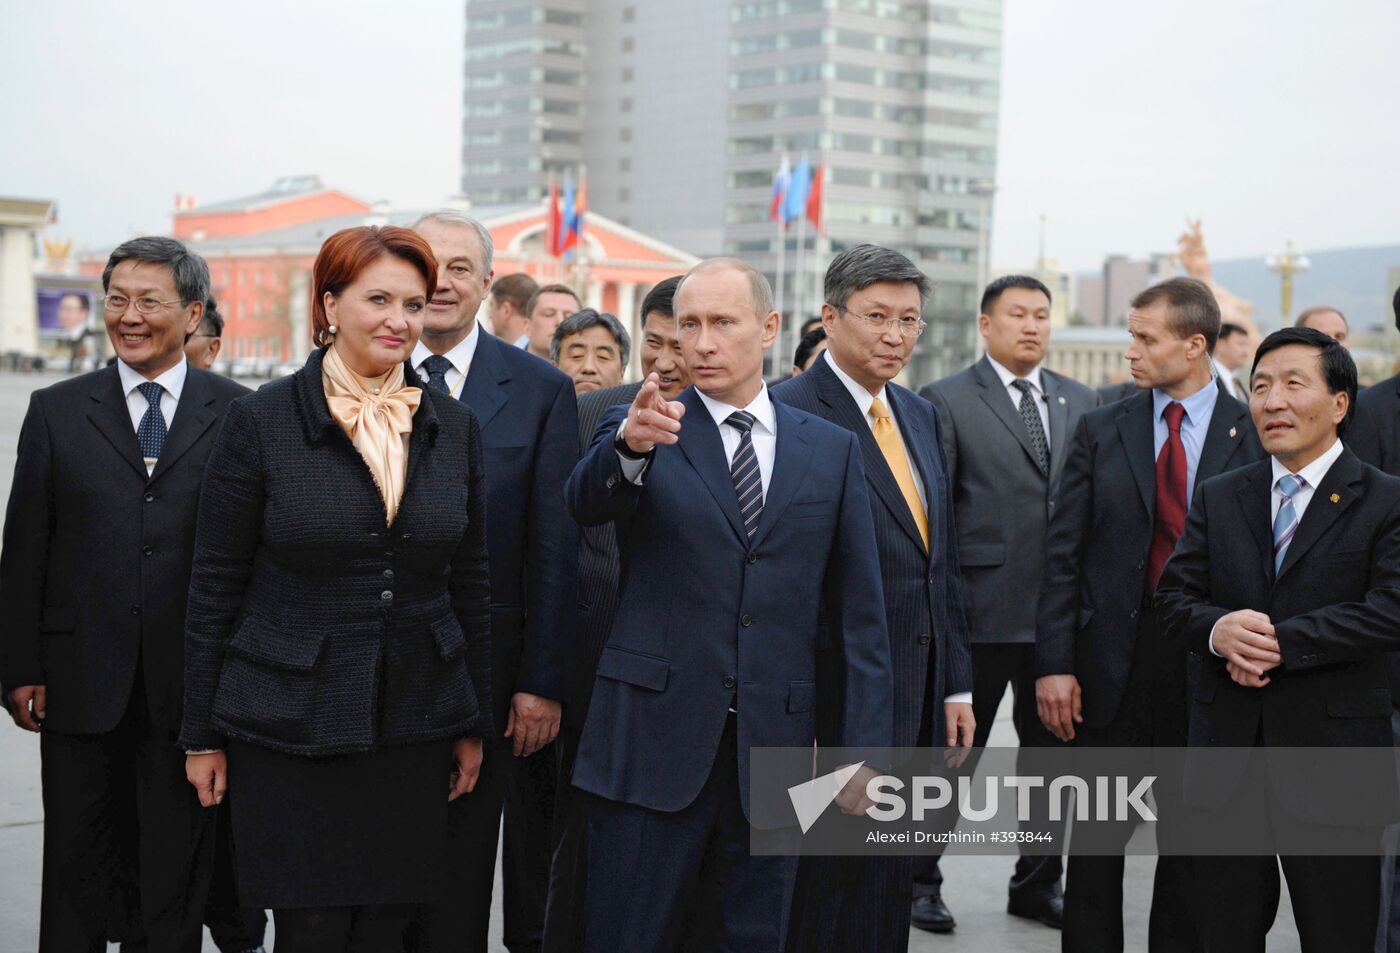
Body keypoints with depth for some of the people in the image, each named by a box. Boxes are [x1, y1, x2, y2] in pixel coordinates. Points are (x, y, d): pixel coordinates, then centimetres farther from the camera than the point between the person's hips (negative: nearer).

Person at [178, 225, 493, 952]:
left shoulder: (453, 428, 5)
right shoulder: (262, 422, -5)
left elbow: (470, 583, 11)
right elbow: (214, 586, -2)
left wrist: (473, 724, 11)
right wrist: (202, 735, -1)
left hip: (414, 724, 3)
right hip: (290, 728, -3)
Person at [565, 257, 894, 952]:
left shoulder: (832, 450, 8)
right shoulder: (640, 428, 3)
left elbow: (858, 611, 7)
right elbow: (586, 502, -20)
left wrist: (863, 749, 2)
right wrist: (630, 445, -42)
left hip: (773, 748, 2)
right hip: (654, 743, -2)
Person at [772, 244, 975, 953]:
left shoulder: (921, 416, 15)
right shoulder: (791, 413, -11)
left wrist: (956, 684, 14)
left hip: (918, 700, 8)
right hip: (839, 700, -8)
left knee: (889, 888, 15)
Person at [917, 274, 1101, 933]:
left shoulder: (1082, 403, 12)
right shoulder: (946, 402, -2)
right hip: (982, 606, -4)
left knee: (1051, 748, 12)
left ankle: (1037, 881, 25)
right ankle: (920, 879, 18)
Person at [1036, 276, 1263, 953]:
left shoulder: (1254, 433, 0)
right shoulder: (1101, 431, 4)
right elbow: (1062, 554, 2)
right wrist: (1054, 663, -6)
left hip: (1210, 664, -1)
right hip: (1111, 662, 1)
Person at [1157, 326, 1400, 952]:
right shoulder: (1217, 499, 11)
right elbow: (1173, 596, 5)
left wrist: (1280, 641, -19)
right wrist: (1219, 630, -17)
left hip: (1333, 758, -3)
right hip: (1226, 753, 4)